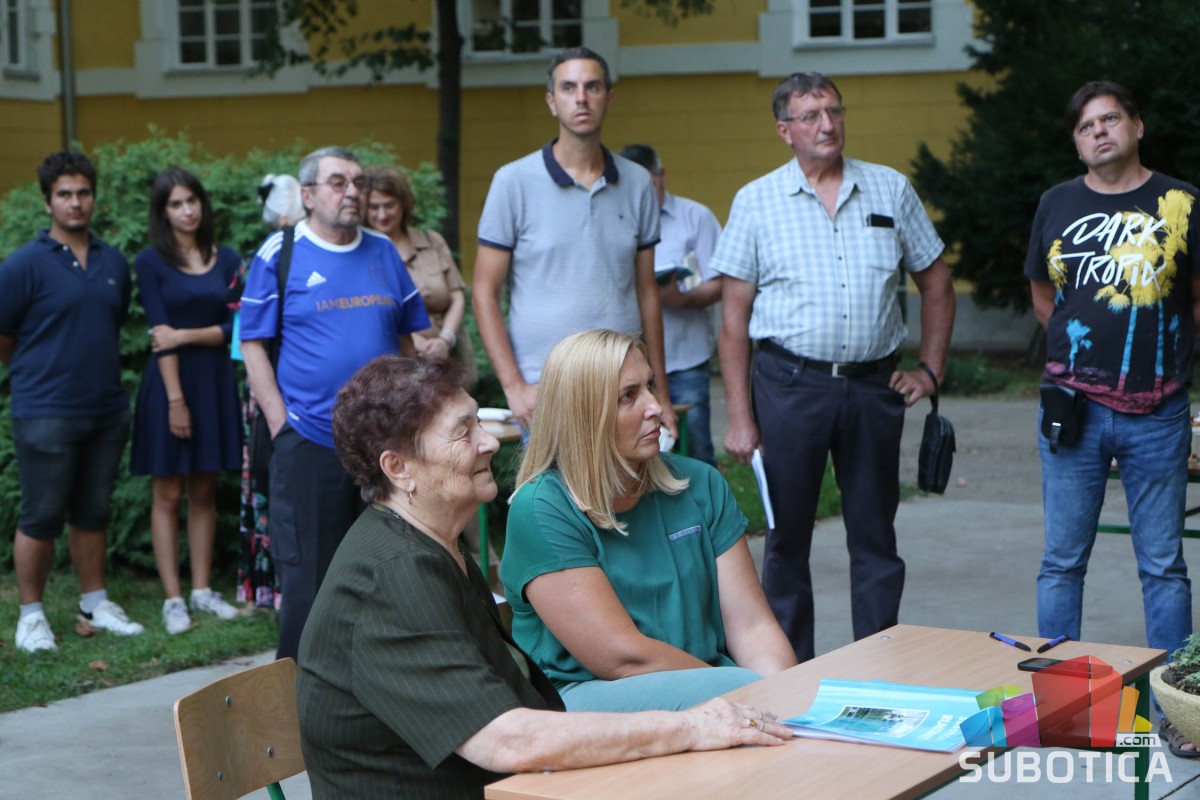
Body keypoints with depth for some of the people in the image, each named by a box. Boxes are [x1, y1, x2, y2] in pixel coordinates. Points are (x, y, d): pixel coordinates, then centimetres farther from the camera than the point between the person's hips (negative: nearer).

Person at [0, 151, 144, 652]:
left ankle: (95, 604, 25)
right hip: (46, 417, -5)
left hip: (107, 411, 5)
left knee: (93, 513, 15)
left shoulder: (113, 263, 7)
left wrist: (98, 374, 14)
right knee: (41, 517, 2)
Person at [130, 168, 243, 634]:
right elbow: (160, 335, -10)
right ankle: (172, 599, 2)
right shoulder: (150, 263, -2)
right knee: (168, 494, 0)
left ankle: (202, 590, 14)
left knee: (204, 491, 8)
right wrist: (176, 399, -15)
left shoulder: (226, 261, 7)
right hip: (171, 381, -3)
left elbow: (236, 328, 0)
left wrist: (185, 335, -13)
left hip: (216, 383, 3)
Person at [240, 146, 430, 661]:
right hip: (309, 443, -4)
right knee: (307, 580, 0)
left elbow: (407, 337, 16)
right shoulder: (279, 254, -2)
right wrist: (280, 424, -10)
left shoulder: (383, 252, 11)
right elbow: (253, 344, -3)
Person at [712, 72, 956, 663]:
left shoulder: (891, 190, 7)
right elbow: (734, 317, 1)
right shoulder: (755, 202, 2)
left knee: (875, 538, 8)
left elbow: (936, 283, 16)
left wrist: (930, 369, 6)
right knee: (787, 537, 5)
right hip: (790, 385, -2)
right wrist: (739, 416, -5)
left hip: (873, 387, 2)